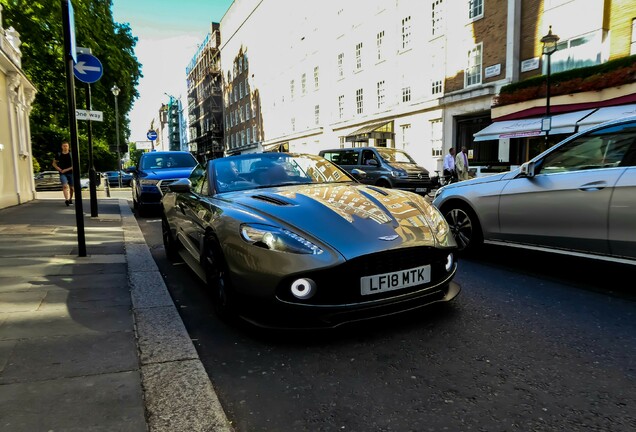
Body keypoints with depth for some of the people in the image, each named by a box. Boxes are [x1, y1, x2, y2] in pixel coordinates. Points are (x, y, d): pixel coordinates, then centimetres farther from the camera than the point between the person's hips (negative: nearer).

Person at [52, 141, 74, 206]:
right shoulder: (59, 154, 6)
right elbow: (54, 163, 17)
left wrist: (67, 169, -13)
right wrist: (58, 168, -2)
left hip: (71, 173, 0)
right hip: (62, 173, 0)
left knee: (71, 187, 7)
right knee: (65, 186, -19)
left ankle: (70, 199, 27)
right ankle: (67, 199, -31)